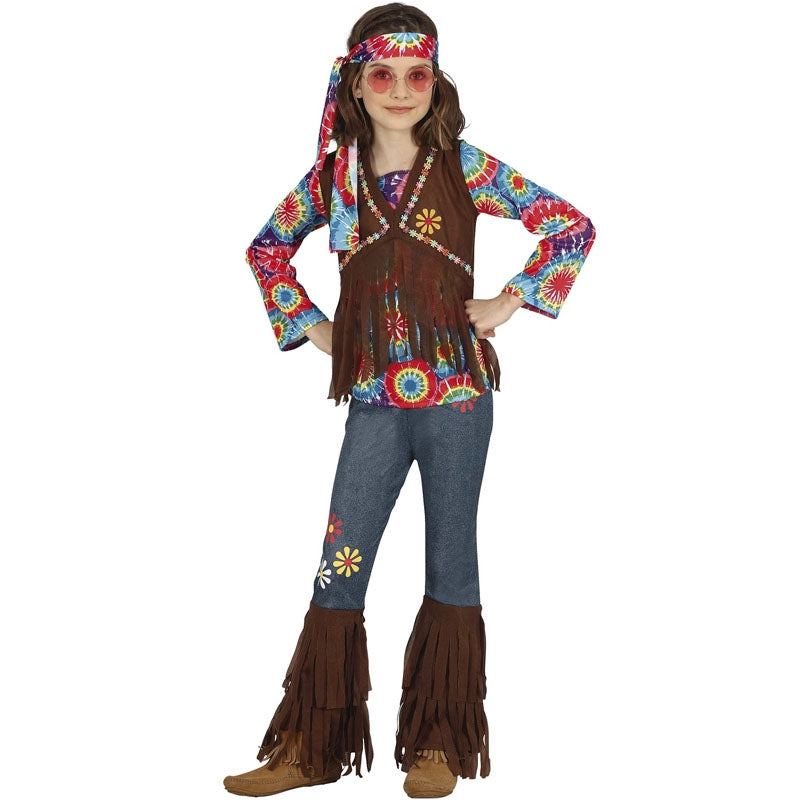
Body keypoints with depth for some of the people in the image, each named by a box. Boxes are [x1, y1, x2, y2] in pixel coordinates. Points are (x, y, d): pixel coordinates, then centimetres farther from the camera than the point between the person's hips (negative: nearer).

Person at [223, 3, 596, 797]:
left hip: (455, 390, -2)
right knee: (339, 566, 3)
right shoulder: (333, 176, 5)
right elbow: (268, 247, 21)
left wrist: (508, 302, -4)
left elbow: (572, 227, 0)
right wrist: (307, 323, 10)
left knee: (450, 559, 6)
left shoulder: (464, 166, -2)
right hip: (374, 399, 2)